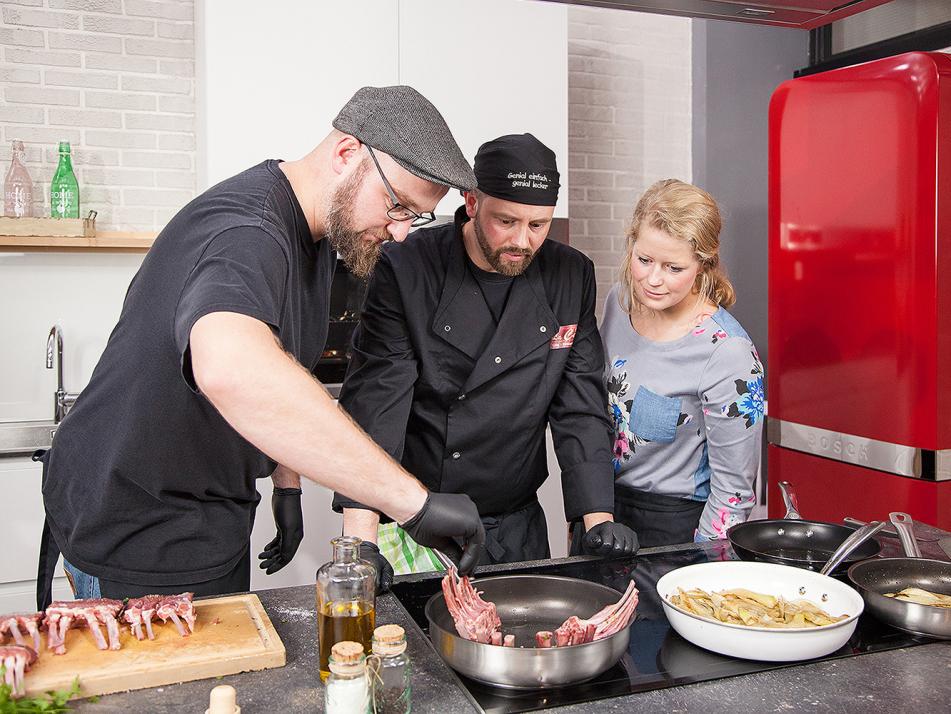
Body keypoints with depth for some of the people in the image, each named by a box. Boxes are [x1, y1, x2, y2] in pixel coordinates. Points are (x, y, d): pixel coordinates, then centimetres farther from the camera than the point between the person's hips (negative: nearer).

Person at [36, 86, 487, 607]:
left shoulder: (316, 230, 3)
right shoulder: (245, 231, -30)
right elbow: (229, 368, -53)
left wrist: (287, 482, 12)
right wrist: (413, 501, -51)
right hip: (137, 534, -9)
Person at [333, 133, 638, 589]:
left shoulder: (571, 278, -3)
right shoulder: (406, 270, -14)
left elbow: (581, 405, -2)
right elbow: (375, 400, -19)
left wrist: (598, 517, -11)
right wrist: (361, 534, -27)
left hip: (516, 528, 4)